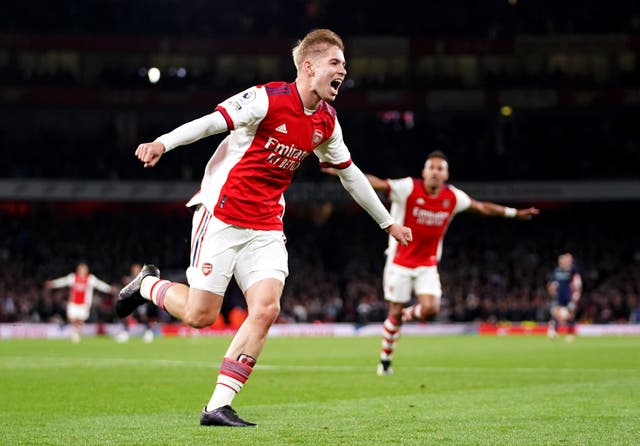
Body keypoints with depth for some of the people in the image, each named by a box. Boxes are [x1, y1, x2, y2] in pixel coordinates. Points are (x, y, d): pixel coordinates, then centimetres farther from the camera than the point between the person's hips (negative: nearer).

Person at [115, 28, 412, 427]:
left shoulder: (326, 123, 7)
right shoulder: (268, 99, -14)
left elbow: (350, 174, 21)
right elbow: (212, 122, -22)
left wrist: (388, 222, 28)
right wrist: (162, 143, -38)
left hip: (266, 229, 6)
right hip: (222, 217, -6)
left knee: (266, 308, -14)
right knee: (200, 314, -6)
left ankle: (218, 406, -9)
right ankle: (148, 284, 28)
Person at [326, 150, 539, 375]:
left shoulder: (453, 196, -3)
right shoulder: (409, 188, -16)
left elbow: (481, 207, 12)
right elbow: (377, 184, -25)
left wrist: (514, 213, 17)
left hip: (428, 265, 3)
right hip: (400, 262, -3)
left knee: (430, 308, -17)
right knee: (395, 313, -1)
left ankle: (406, 315, 18)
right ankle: (385, 361, 19)